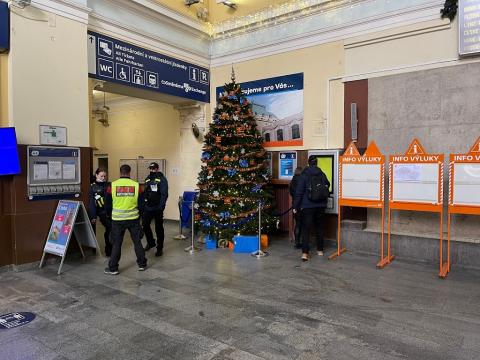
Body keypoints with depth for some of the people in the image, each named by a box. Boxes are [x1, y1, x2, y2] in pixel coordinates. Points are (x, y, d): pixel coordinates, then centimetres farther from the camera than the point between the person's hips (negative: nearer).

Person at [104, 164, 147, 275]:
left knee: (116, 244, 10)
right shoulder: (136, 185, -6)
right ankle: (142, 264, 23)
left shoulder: (112, 185, -6)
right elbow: (141, 203, 3)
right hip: (133, 219, 1)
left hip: (117, 219, 0)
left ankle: (113, 268, 16)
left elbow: (108, 203, 3)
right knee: (137, 241, 14)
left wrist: (110, 214, 22)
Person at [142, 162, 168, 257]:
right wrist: (143, 204, 9)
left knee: (158, 228, 4)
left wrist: (161, 207, -22)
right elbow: (144, 192, 16)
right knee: (145, 225, 7)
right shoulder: (147, 179, 12)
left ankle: (159, 248, 17)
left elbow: (164, 194, -15)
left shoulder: (162, 179, -8)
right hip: (147, 207, 6)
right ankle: (150, 242, 32)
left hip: (157, 208, -5)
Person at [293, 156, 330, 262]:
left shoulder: (304, 175, -8)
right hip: (321, 206, 4)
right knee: (319, 227, 16)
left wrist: (295, 206, -4)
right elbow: (327, 186, 17)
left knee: (306, 229, -2)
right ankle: (320, 250, 24)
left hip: (307, 206, -3)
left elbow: (299, 192, -10)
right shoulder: (322, 174, 4)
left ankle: (305, 253, -11)